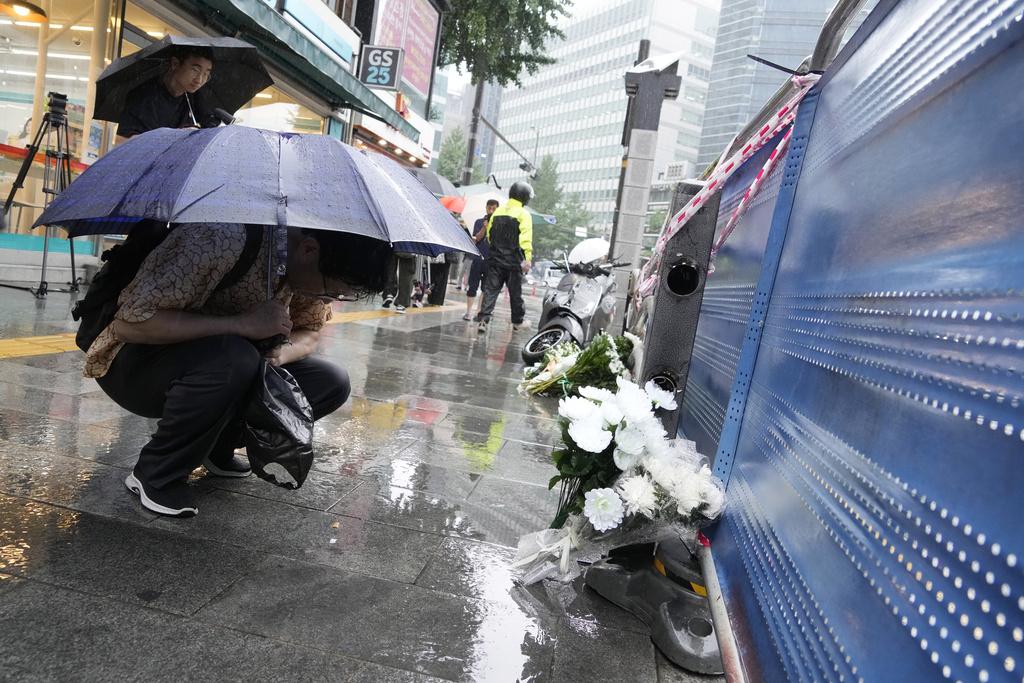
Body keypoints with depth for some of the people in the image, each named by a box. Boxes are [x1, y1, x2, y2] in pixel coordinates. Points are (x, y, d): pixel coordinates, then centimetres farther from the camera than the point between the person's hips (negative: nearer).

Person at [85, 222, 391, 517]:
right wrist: (241, 324, -37)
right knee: (232, 359, -39)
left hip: (224, 364, 6)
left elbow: (309, 331, 3)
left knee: (332, 383, -10)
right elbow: (130, 322, -33)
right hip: (132, 361, -6)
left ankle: (215, 447, 6)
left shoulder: (311, 267, -12)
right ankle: (154, 476, -13)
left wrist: (280, 353, -20)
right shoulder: (219, 240, -33)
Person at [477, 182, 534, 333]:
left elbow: (489, 235, 16)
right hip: (514, 261, -3)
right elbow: (526, 239, -16)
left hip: (495, 258, 4)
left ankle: (484, 320, -11)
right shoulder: (523, 214, -7)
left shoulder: (497, 212, 10)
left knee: (490, 290, 1)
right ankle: (517, 321, 22)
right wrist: (527, 259, -18)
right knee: (515, 291, 10)